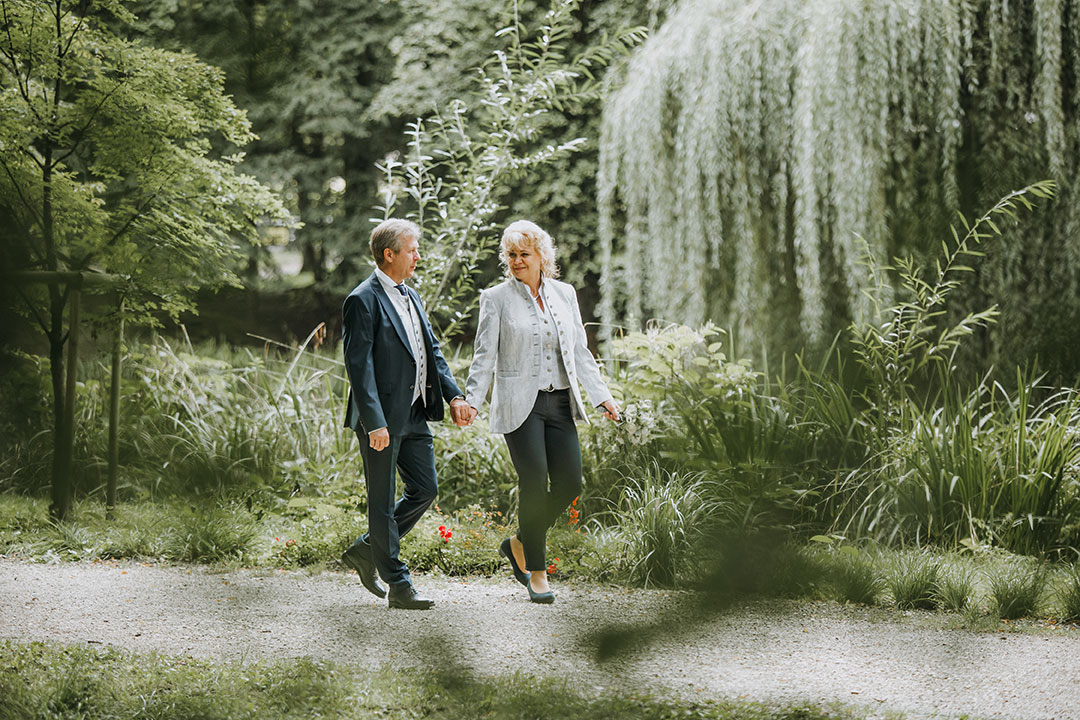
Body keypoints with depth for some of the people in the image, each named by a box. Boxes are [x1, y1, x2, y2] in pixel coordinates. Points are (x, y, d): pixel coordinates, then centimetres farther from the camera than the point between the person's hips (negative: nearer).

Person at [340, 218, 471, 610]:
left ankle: (366, 550, 25)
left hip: (415, 415, 9)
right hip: (382, 419, -9)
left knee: (425, 489, 10)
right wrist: (375, 423, -23)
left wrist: (453, 394, 6)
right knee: (383, 501, 2)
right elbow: (359, 365, -18)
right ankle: (399, 586, 7)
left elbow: (432, 351, 20)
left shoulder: (411, 297, 15)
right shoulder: (363, 301, -13)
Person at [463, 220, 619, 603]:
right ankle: (536, 572, 4)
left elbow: (580, 352, 14)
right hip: (520, 405, -4)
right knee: (535, 484, -9)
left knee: (569, 482, -2)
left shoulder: (564, 294, 11)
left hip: (559, 402, 4)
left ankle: (520, 545, 20)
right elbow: (484, 356, -3)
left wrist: (602, 397, 6)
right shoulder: (496, 298, -1)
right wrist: (471, 400, -16)